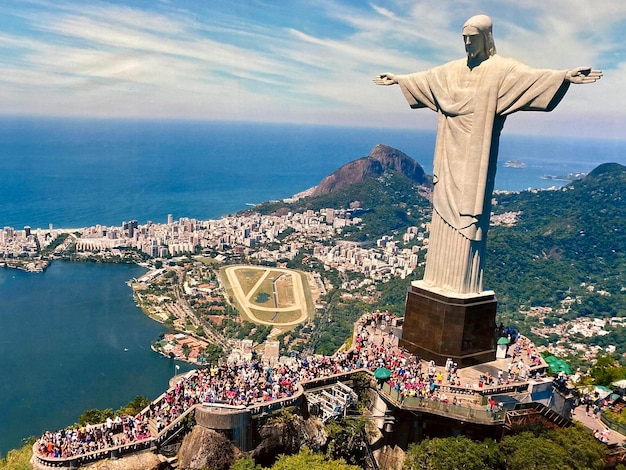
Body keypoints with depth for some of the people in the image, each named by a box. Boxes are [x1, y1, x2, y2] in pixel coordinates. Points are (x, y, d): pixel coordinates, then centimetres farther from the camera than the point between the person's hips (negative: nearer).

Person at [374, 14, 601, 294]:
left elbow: (530, 75, -21)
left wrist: (565, 76, -37)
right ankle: (441, 280, 15)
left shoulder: (501, 68, -4)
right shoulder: (454, 69, 15)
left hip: (476, 156, -6)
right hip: (451, 152, 7)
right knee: (444, 210, 7)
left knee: (469, 214, -8)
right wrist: (397, 79, 39)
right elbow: (423, 78, 28)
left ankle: (465, 286, -3)